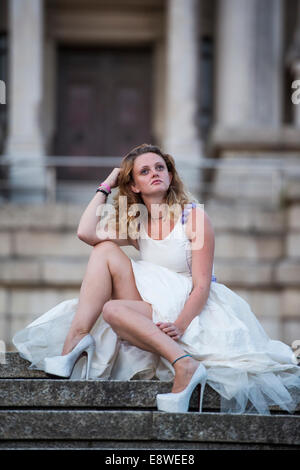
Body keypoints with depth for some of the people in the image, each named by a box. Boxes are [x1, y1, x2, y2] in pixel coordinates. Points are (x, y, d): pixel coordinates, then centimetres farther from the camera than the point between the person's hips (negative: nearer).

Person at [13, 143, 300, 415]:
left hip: (188, 311, -6)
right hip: (151, 310, 6)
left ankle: (185, 365, -40)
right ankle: (76, 337, -22)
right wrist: (106, 186, 5)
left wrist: (179, 325, -28)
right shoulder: (135, 224, 13)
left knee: (112, 310, -29)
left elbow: (202, 285, -12)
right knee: (105, 249, -10)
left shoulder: (193, 215, -4)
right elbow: (86, 232, -6)